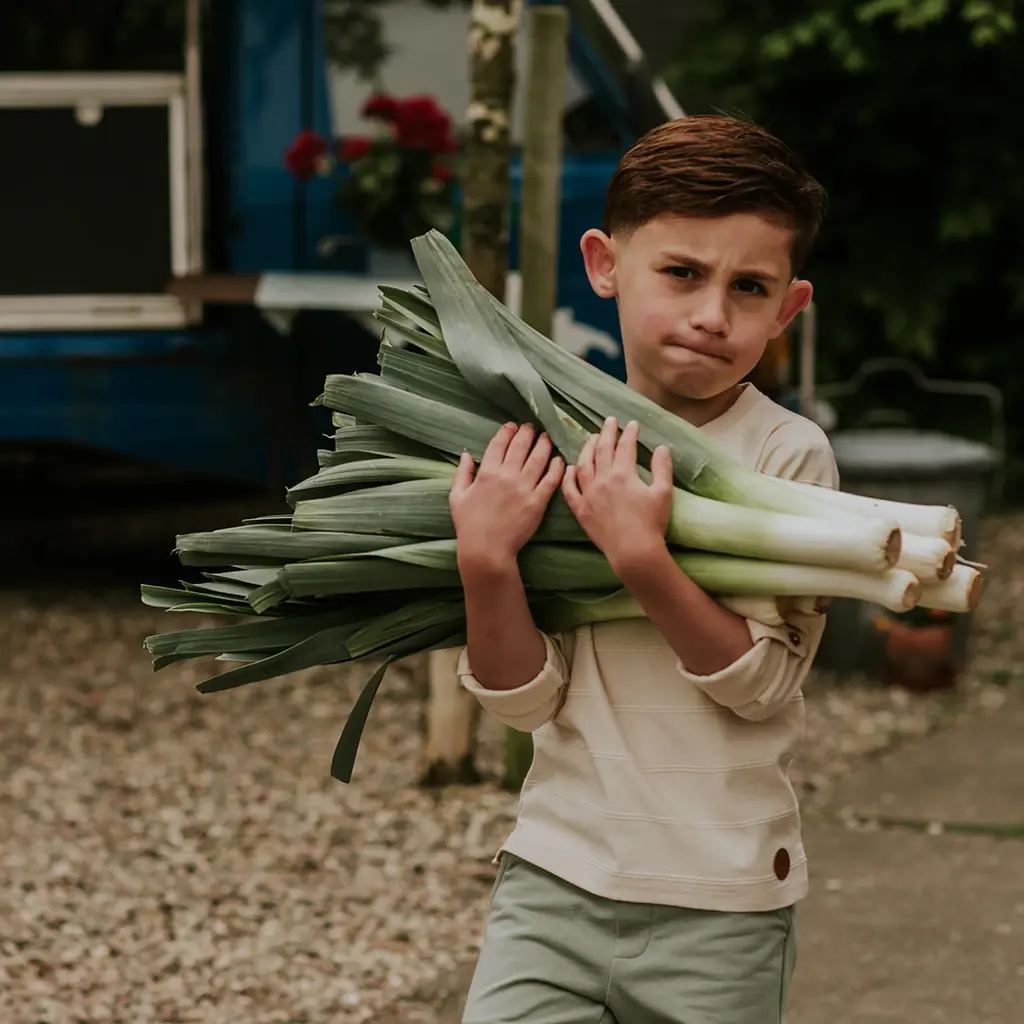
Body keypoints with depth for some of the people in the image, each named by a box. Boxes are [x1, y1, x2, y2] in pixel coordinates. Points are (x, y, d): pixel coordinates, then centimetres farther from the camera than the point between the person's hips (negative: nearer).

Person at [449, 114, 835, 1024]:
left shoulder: (787, 453, -8)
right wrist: (487, 563, -18)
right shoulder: (549, 450, 0)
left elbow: (761, 685, -13)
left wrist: (641, 556, -24)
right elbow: (527, 699, -2)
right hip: (556, 876, 2)